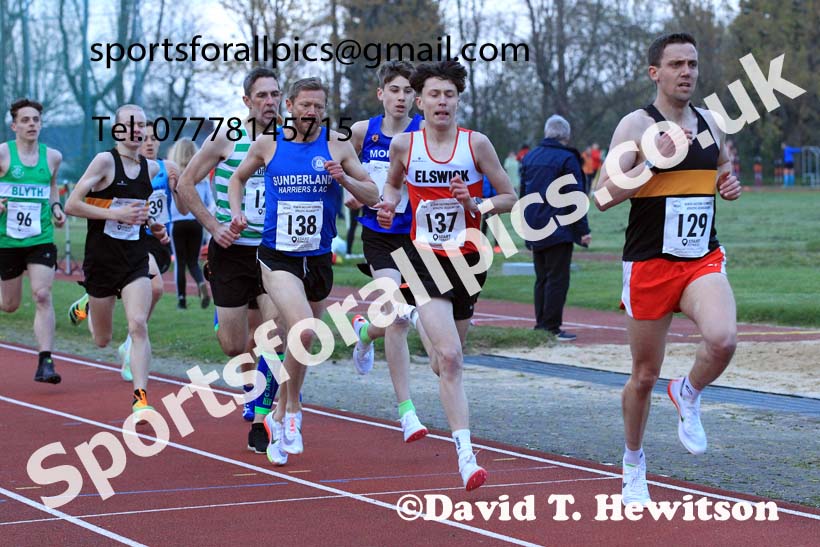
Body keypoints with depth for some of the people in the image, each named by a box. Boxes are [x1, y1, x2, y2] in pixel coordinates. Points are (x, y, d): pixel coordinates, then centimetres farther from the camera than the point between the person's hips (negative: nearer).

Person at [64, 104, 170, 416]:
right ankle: (88, 306, 47)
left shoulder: (151, 168, 7)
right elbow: (72, 205, -14)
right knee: (102, 341, 12)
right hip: (101, 259, -3)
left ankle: (140, 396, -14)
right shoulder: (105, 161, -11)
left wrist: (152, 225, 7)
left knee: (138, 325, -18)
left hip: (136, 259, 3)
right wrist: (115, 214, -21)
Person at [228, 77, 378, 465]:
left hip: (318, 258, 3)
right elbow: (238, 177, 18)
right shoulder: (267, 144, 1)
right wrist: (237, 213, 1)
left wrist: (344, 178, -15)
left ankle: (279, 418, 33)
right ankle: (292, 411, -7)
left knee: (299, 344, 13)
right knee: (303, 330, -25)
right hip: (277, 257, -3)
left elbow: (372, 195, 3)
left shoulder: (337, 145, 0)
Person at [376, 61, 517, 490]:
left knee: (444, 363, 15)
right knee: (449, 358, -18)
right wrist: (388, 206, -1)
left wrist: (475, 205, -17)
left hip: (468, 258, 2)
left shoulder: (476, 144, -4)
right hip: (425, 258, -1)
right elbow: (393, 182, 20)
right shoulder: (404, 145, -1)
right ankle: (465, 455, -18)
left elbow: (509, 198, 2)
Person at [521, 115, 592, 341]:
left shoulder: (529, 157, 12)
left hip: (535, 230, 7)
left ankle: (541, 325, 13)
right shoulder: (567, 158, -9)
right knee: (557, 279, -5)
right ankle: (552, 328, -8)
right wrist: (583, 229, -9)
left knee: (542, 278, 13)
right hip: (559, 229, -7)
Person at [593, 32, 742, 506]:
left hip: (703, 260, 3)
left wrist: (730, 184, 4)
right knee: (645, 376, 7)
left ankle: (689, 395, 6)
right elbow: (603, 197, -15)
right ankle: (634, 464, 30)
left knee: (723, 338, -27)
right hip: (650, 265, -3)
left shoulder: (710, 122, 9)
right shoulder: (638, 125, -7)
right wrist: (656, 159, -23)